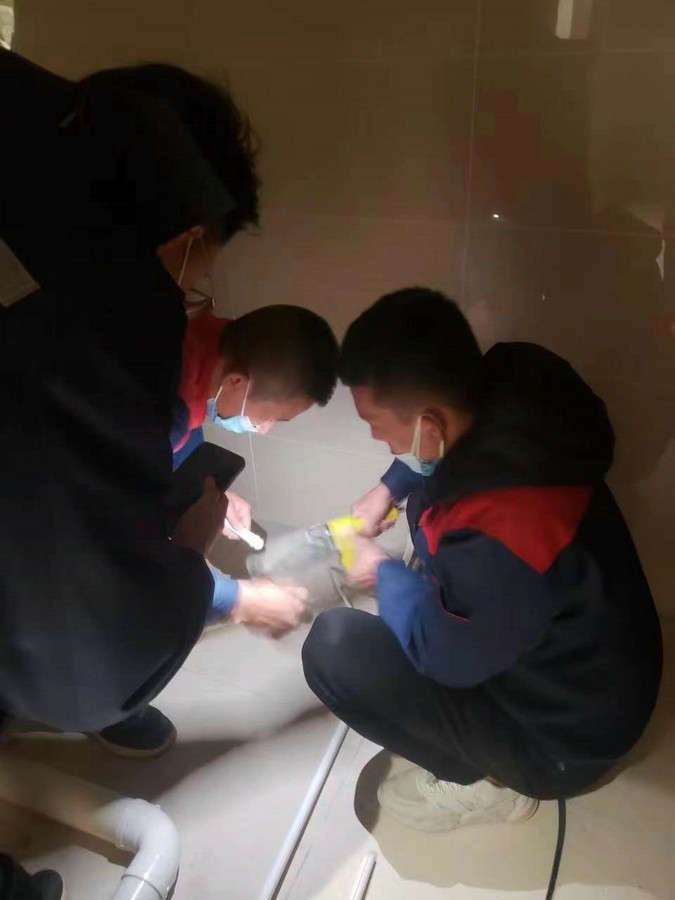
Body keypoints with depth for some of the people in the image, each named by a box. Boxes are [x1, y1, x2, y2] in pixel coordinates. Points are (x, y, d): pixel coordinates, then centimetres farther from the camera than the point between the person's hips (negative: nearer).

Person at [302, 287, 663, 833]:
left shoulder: (501, 540, -40)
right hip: (579, 672, 8)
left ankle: (491, 780, 3)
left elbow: (443, 652, -22)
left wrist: (383, 572, -8)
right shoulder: (507, 410, -16)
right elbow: (437, 455, 9)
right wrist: (389, 489, 0)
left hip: (564, 735, -8)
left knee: (334, 649, -19)